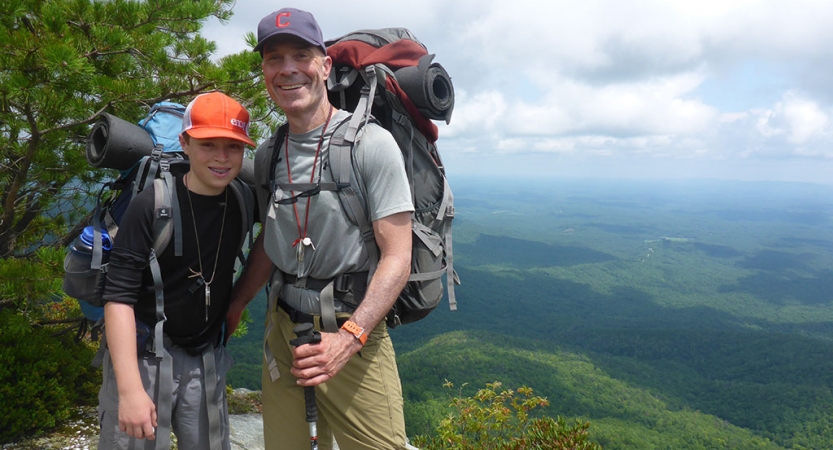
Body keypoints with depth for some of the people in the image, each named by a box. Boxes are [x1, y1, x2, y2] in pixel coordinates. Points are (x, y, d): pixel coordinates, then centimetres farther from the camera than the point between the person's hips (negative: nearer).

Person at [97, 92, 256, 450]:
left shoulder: (242, 201, -3)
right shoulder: (152, 205, -16)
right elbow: (119, 298, -18)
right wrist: (130, 389, -24)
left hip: (207, 360, 4)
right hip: (143, 354, -4)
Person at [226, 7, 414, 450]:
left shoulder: (370, 142, -11)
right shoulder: (267, 155, 8)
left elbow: (397, 257, -14)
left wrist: (349, 338, -23)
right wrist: (232, 309, 19)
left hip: (353, 332, -5)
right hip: (282, 329, 5)